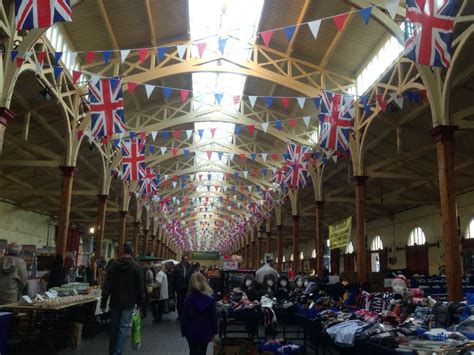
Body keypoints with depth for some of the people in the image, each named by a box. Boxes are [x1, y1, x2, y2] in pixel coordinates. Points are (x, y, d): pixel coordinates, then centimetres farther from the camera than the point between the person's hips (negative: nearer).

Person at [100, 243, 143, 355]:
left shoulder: (114, 265, -1)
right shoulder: (136, 266, -8)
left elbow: (107, 286, -2)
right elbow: (140, 287, -5)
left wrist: (103, 302, 2)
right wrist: (139, 302, 5)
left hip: (115, 301, 3)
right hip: (128, 303, -3)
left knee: (114, 327, 14)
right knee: (123, 327, 0)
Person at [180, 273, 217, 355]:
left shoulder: (188, 299, -14)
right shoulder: (210, 299, -13)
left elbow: (184, 317, -8)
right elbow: (214, 318, -7)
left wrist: (184, 332, 4)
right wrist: (213, 332, 4)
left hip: (191, 332, 0)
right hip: (205, 333, 0)